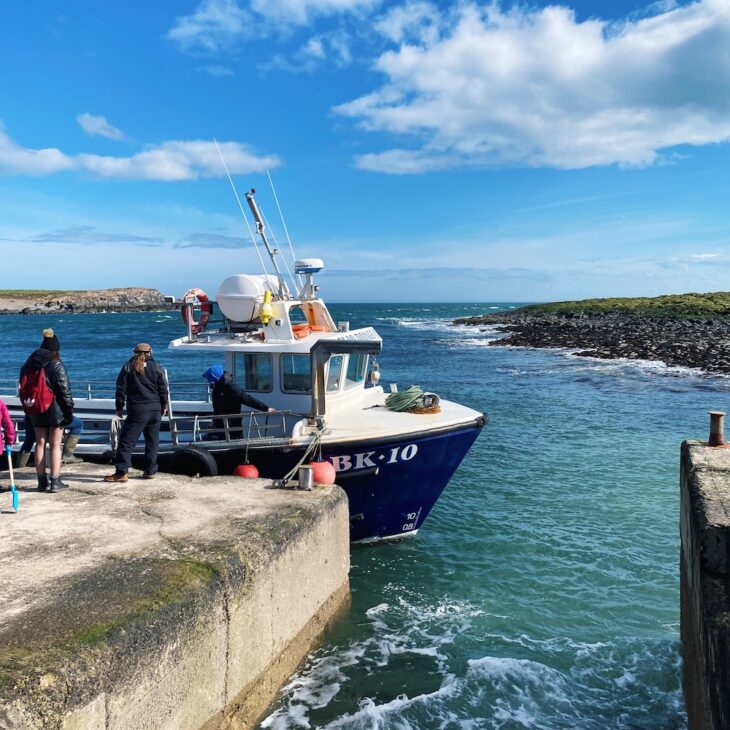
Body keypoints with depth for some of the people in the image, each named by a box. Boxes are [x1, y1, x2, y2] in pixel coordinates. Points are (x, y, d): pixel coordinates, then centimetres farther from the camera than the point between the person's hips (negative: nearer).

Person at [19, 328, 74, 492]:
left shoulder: (28, 365, 6)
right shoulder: (57, 366, -13)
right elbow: (65, 391, -15)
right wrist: (69, 411, -8)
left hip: (36, 411, 5)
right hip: (55, 410, -5)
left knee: (40, 444, 11)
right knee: (55, 445, 1)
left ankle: (42, 481, 15)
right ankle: (55, 481, 2)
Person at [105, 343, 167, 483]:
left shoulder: (128, 367, 0)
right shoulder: (156, 367, 5)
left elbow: (121, 388, -2)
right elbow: (163, 388, 6)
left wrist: (119, 407, 6)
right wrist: (163, 407, 17)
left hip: (136, 410, -3)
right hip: (155, 410, 3)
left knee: (126, 441, -1)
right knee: (152, 441, 11)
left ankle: (121, 472, -7)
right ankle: (150, 471, 12)